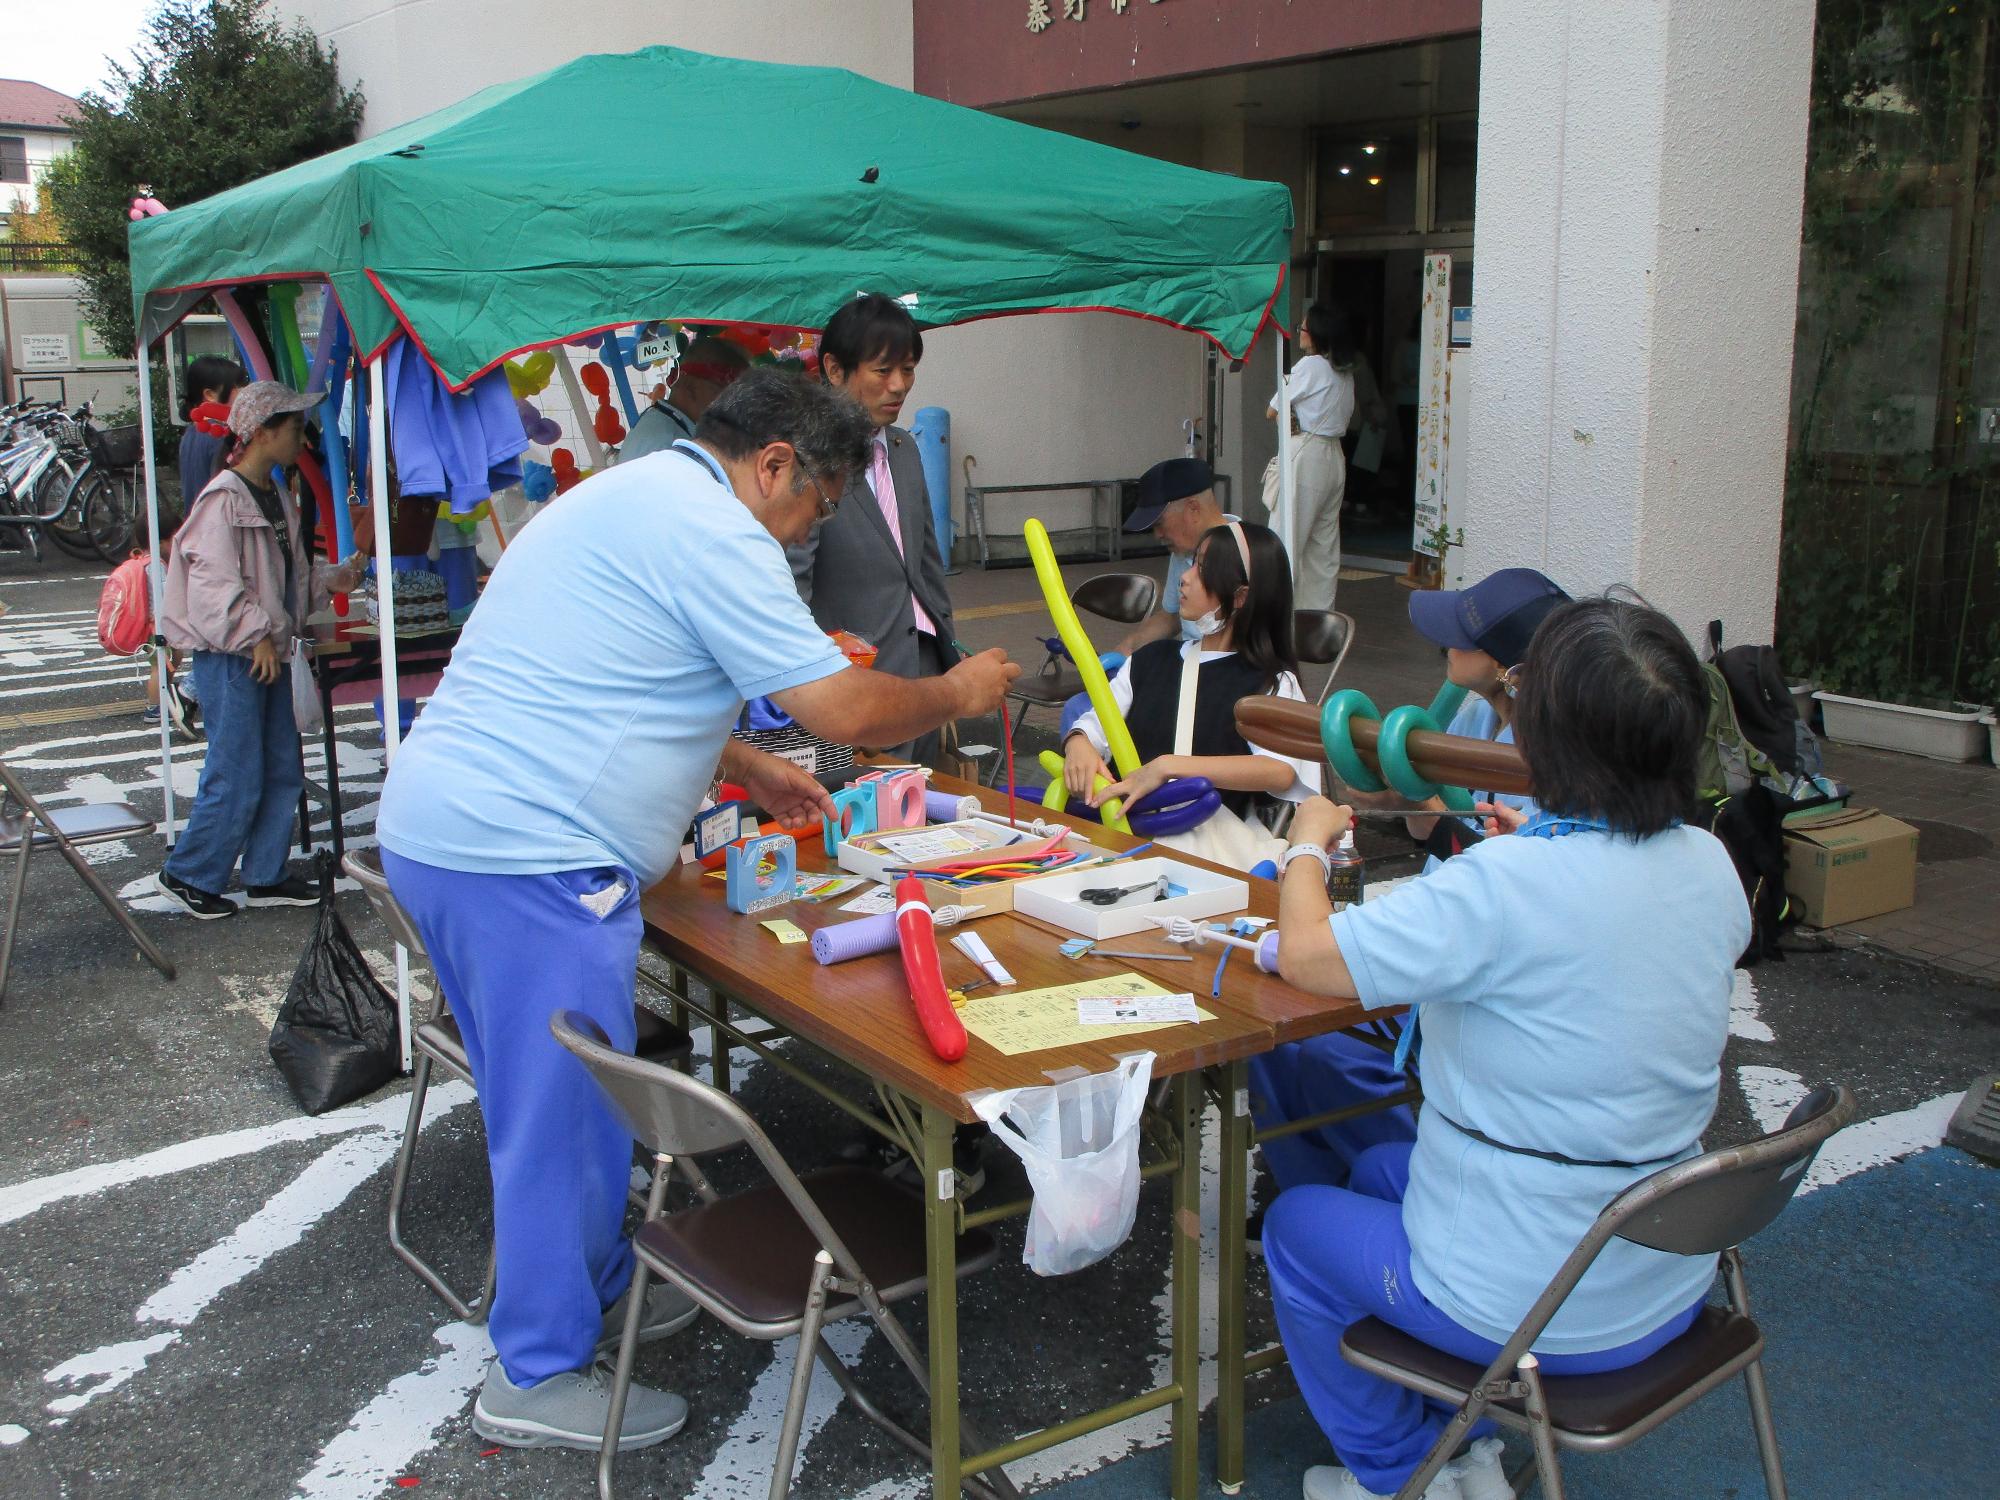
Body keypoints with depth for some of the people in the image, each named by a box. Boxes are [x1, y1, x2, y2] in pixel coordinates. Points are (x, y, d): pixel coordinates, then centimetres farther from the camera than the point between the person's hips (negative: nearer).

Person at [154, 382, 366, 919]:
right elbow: (214, 583, -20)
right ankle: (187, 875, 12)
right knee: (236, 778, -4)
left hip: (269, 652, 9)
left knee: (282, 770, 12)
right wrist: (257, 636, -20)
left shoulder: (278, 498, 13)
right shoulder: (224, 499, -15)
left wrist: (339, 576, 6)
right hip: (230, 657, -9)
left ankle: (267, 876, 22)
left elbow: (295, 575, 21)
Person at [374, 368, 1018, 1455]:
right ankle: (538, 1375, 17)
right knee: (564, 1113, 2)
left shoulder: (631, 500, 19)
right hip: (527, 856, -11)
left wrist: (750, 772, 28)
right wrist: (960, 691, 4)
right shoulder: (708, 530, -13)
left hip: (437, 824, 11)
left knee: (552, 1097, 22)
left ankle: (597, 1292, 38)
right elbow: (848, 712, -14)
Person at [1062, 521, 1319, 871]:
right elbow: (1095, 722, 15)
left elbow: (1280, 771, -16)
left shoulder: (1273, 683, 3)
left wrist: (1166, 766, -23)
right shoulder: (1151, 659, 21)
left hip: (1215, 837, -4)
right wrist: (1078, 744, -12)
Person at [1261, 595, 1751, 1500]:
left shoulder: (1502, 889, -30)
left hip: (1533, 1314, -7)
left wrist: (1309, 840, -1)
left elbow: (1305, 955, -20)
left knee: (1297, 1225, 20)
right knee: (1381, 1169, 29)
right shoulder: (1709, 866, -7)